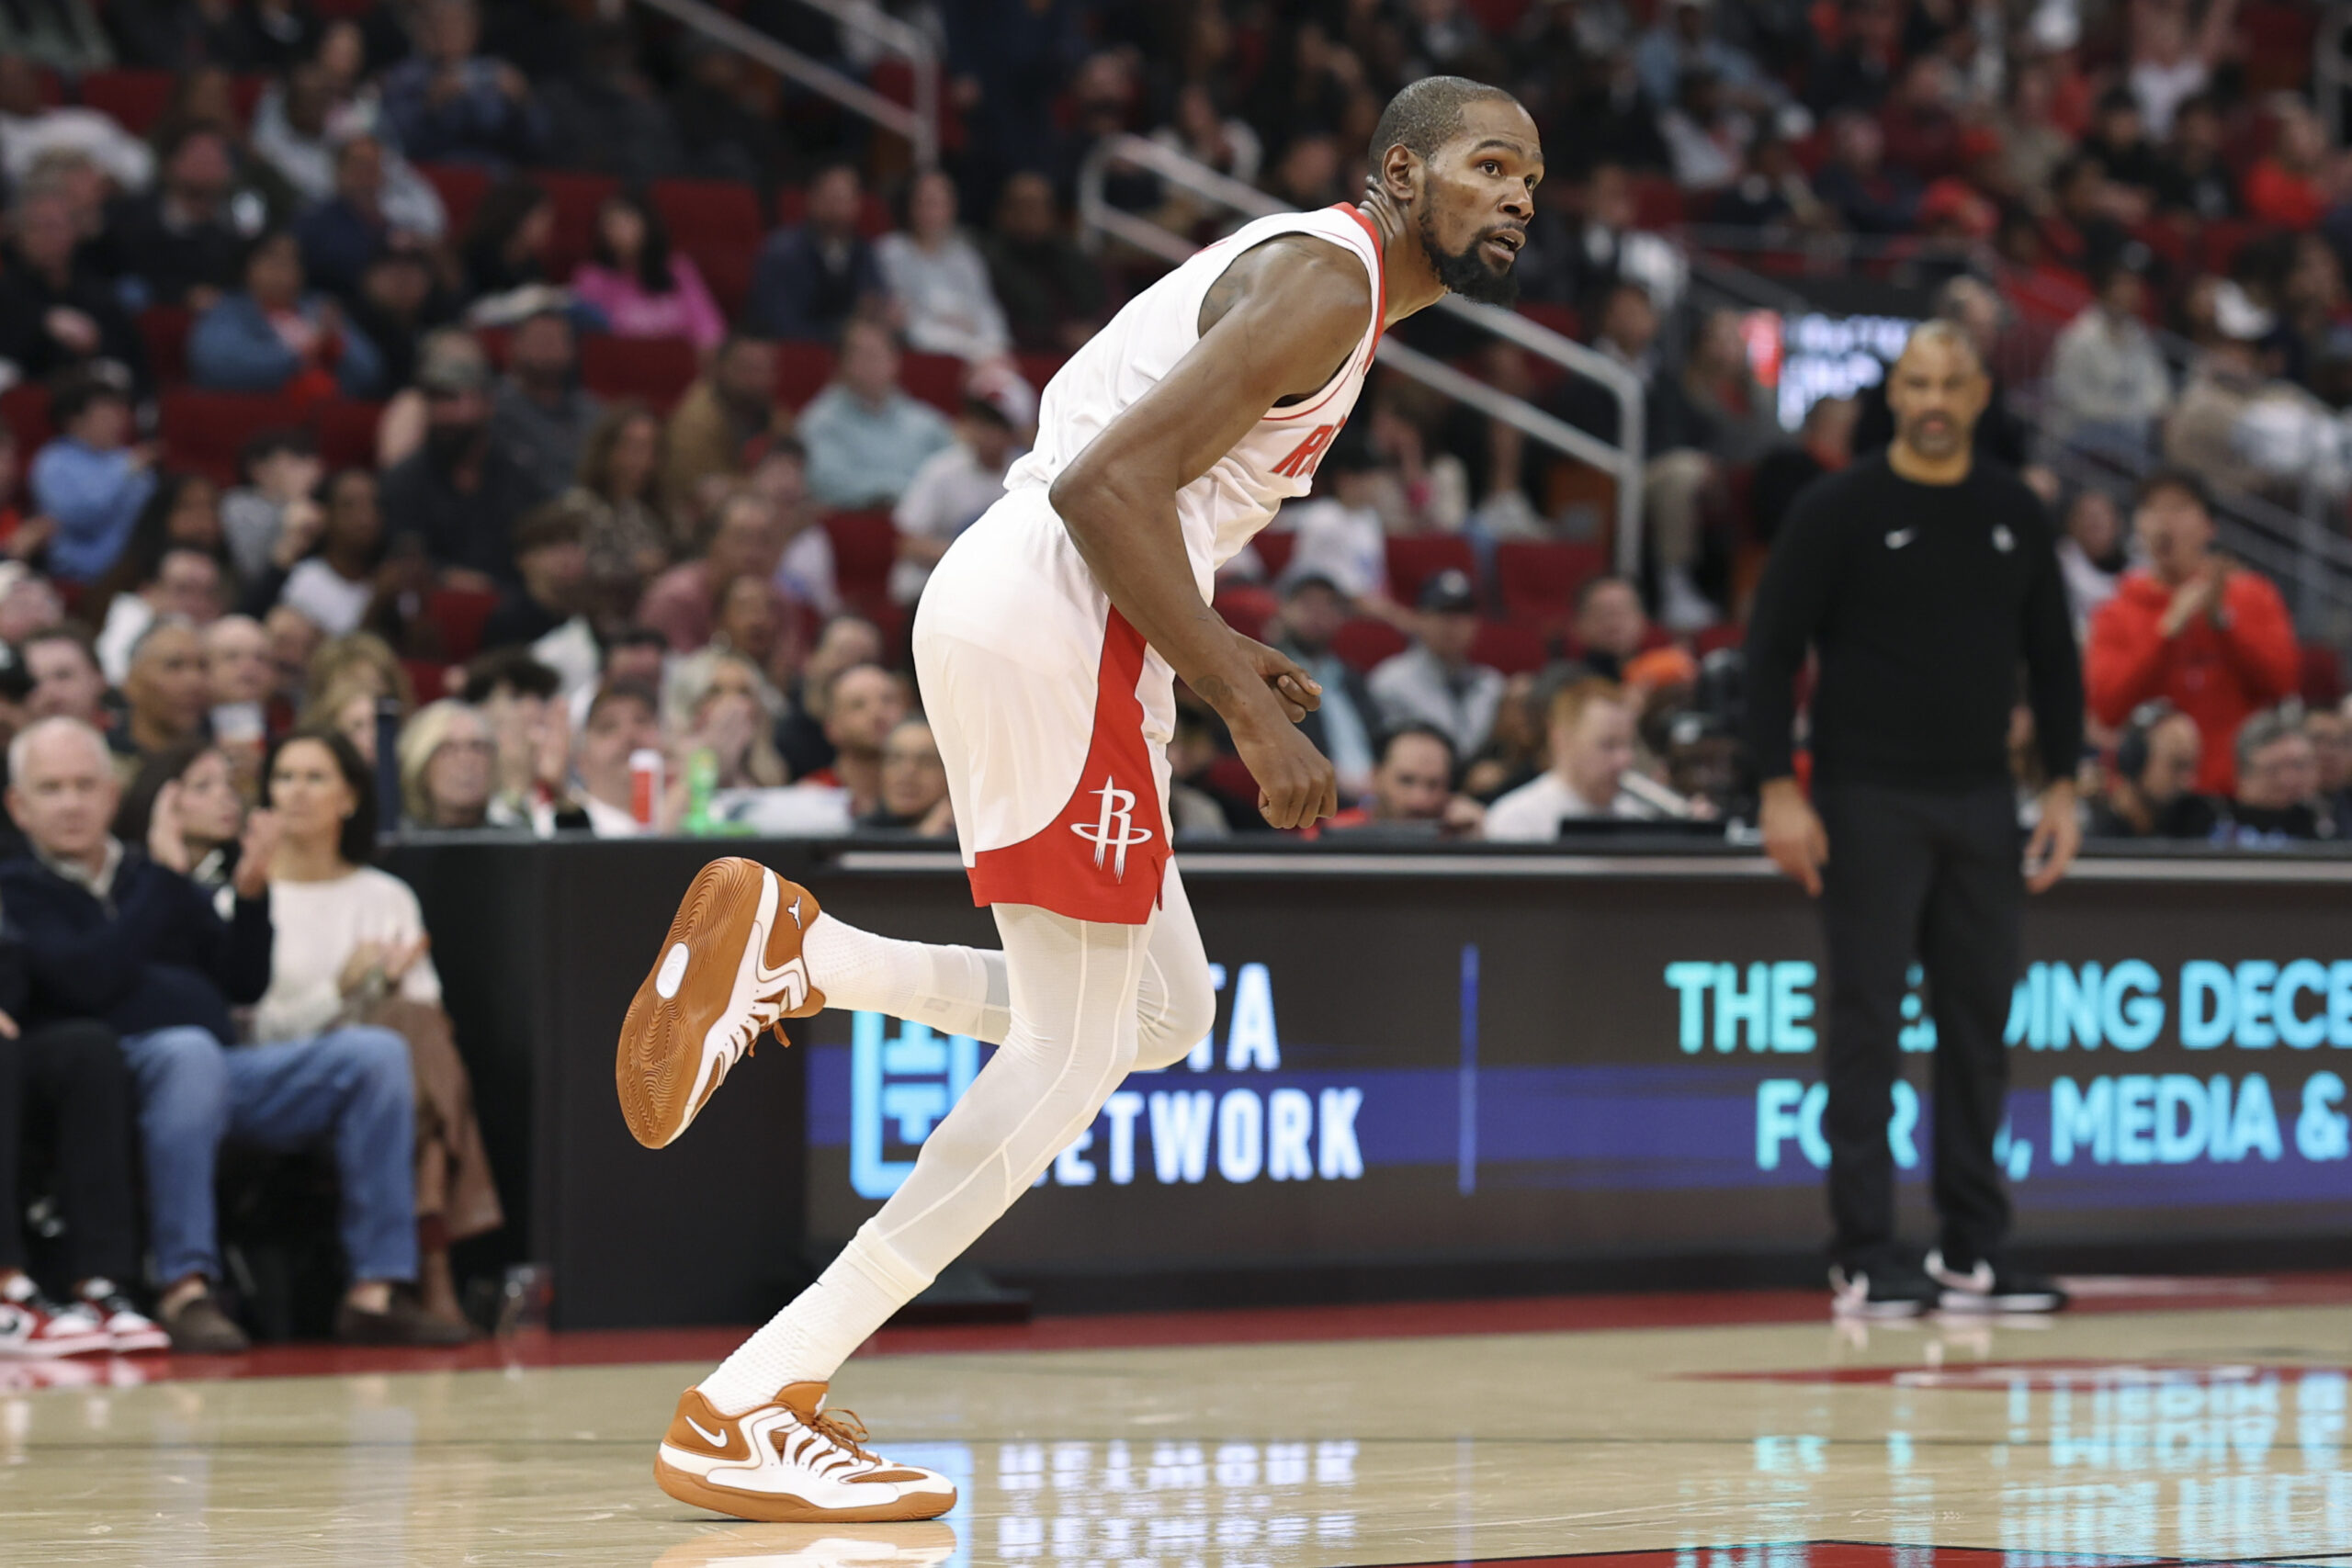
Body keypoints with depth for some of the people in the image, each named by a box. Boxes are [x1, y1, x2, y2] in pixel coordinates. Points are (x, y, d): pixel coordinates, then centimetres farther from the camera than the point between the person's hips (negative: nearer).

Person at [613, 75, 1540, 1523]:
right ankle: (749, 1413, -10)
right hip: (1055, 627, -10)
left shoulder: (1305, 275, 23)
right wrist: (1249, 710, -18)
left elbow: (1109, 477, 28)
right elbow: (1107, 484, -20)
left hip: (1030, 625, 10)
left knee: (1165, 1013, 17)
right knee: (1073, 1057, -7)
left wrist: (1212, 650, 20)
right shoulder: (1326, 281, -10)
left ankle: (792, 955, 7)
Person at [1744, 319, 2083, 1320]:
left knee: (1979, 1023, 5)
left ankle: (1974, 1251, 12)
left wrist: (2062, 788, 6)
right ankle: (1864, 1255, -1)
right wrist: (1780, 792, -13)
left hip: (1981, 803, 4)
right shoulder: (1838, 512, -4)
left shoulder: (2014, 514, 8)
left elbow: (2053, 658, 14)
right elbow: (1771, 651, -5)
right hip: (1869, 801, -4)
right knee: (1867, 1026, -4)